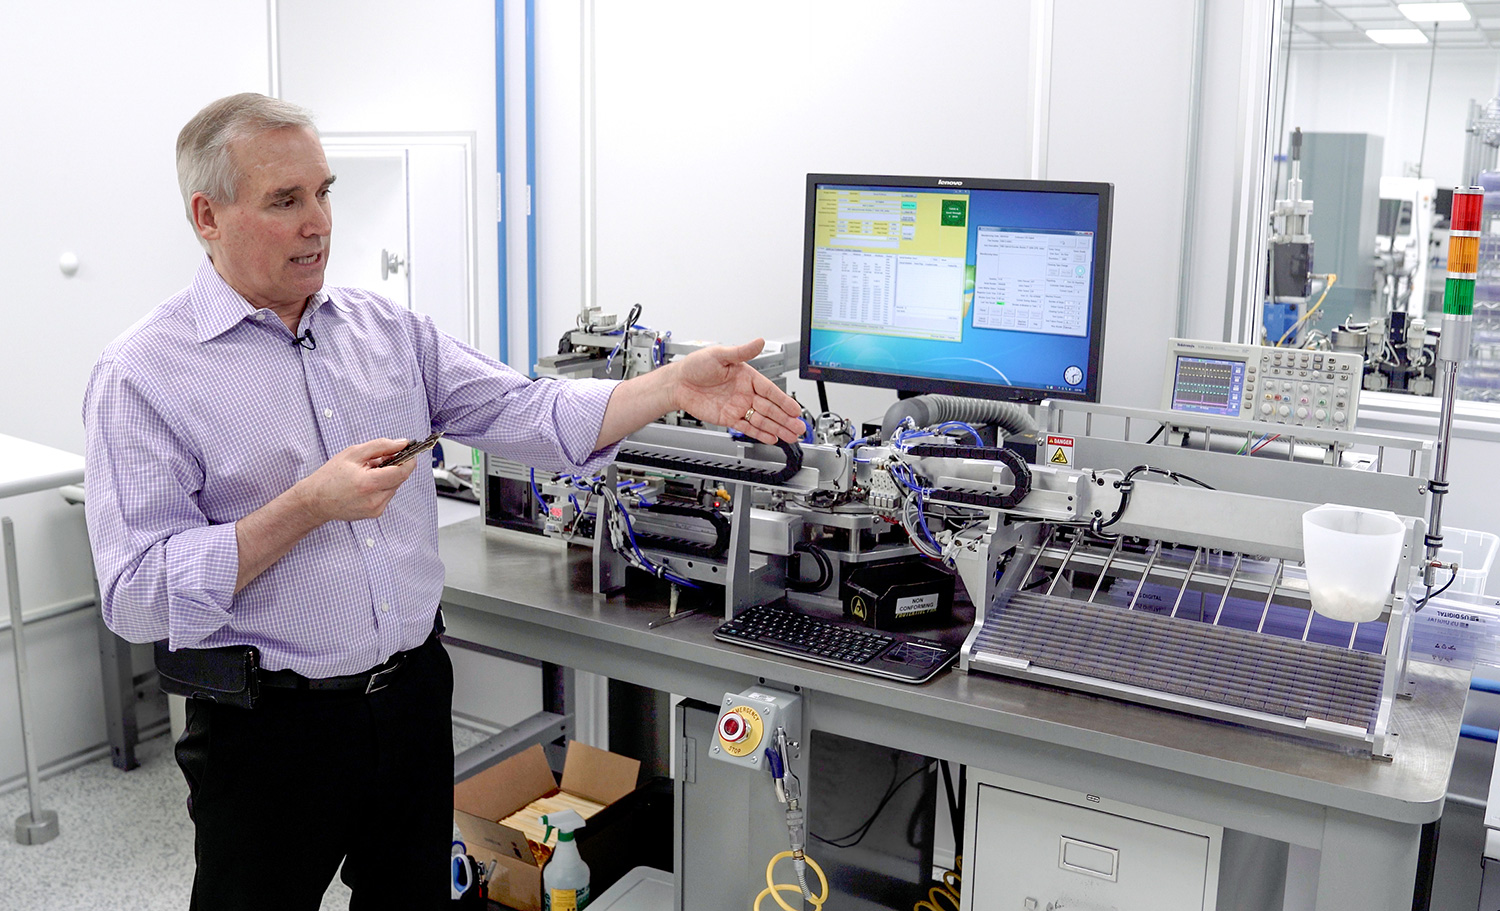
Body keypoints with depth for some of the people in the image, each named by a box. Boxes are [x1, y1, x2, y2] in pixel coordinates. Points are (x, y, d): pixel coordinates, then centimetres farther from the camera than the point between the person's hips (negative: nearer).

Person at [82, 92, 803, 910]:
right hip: (269, 724, -4)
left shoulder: (387, 330, 5)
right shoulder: (142, 375, -10)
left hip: (413, 692, 5)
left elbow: (525, 415, -1)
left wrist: (674, 388, -15)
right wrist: (309, 508, -23)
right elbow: (137, 595, -16)